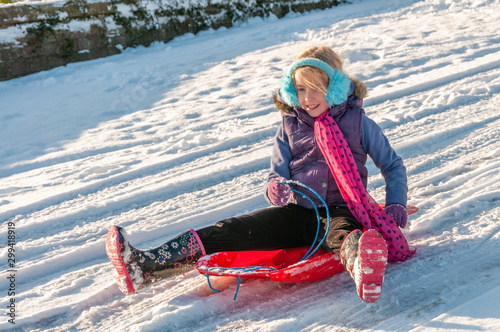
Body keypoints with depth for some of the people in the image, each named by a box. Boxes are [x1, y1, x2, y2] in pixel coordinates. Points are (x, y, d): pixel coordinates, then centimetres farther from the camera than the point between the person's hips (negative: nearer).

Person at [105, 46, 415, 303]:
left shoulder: (359, 122, 4)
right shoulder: (290, 126, 11)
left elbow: (394, 165, 12)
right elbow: (277, 174, 12)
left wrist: (396, 204, -4)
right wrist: (276, 189, -12)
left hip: (340, 210, -2)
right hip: (298, 210, 2)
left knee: (342, 232, -40)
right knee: (238, 229, -21)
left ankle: (361, 264, -78)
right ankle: (146, 265, -34)